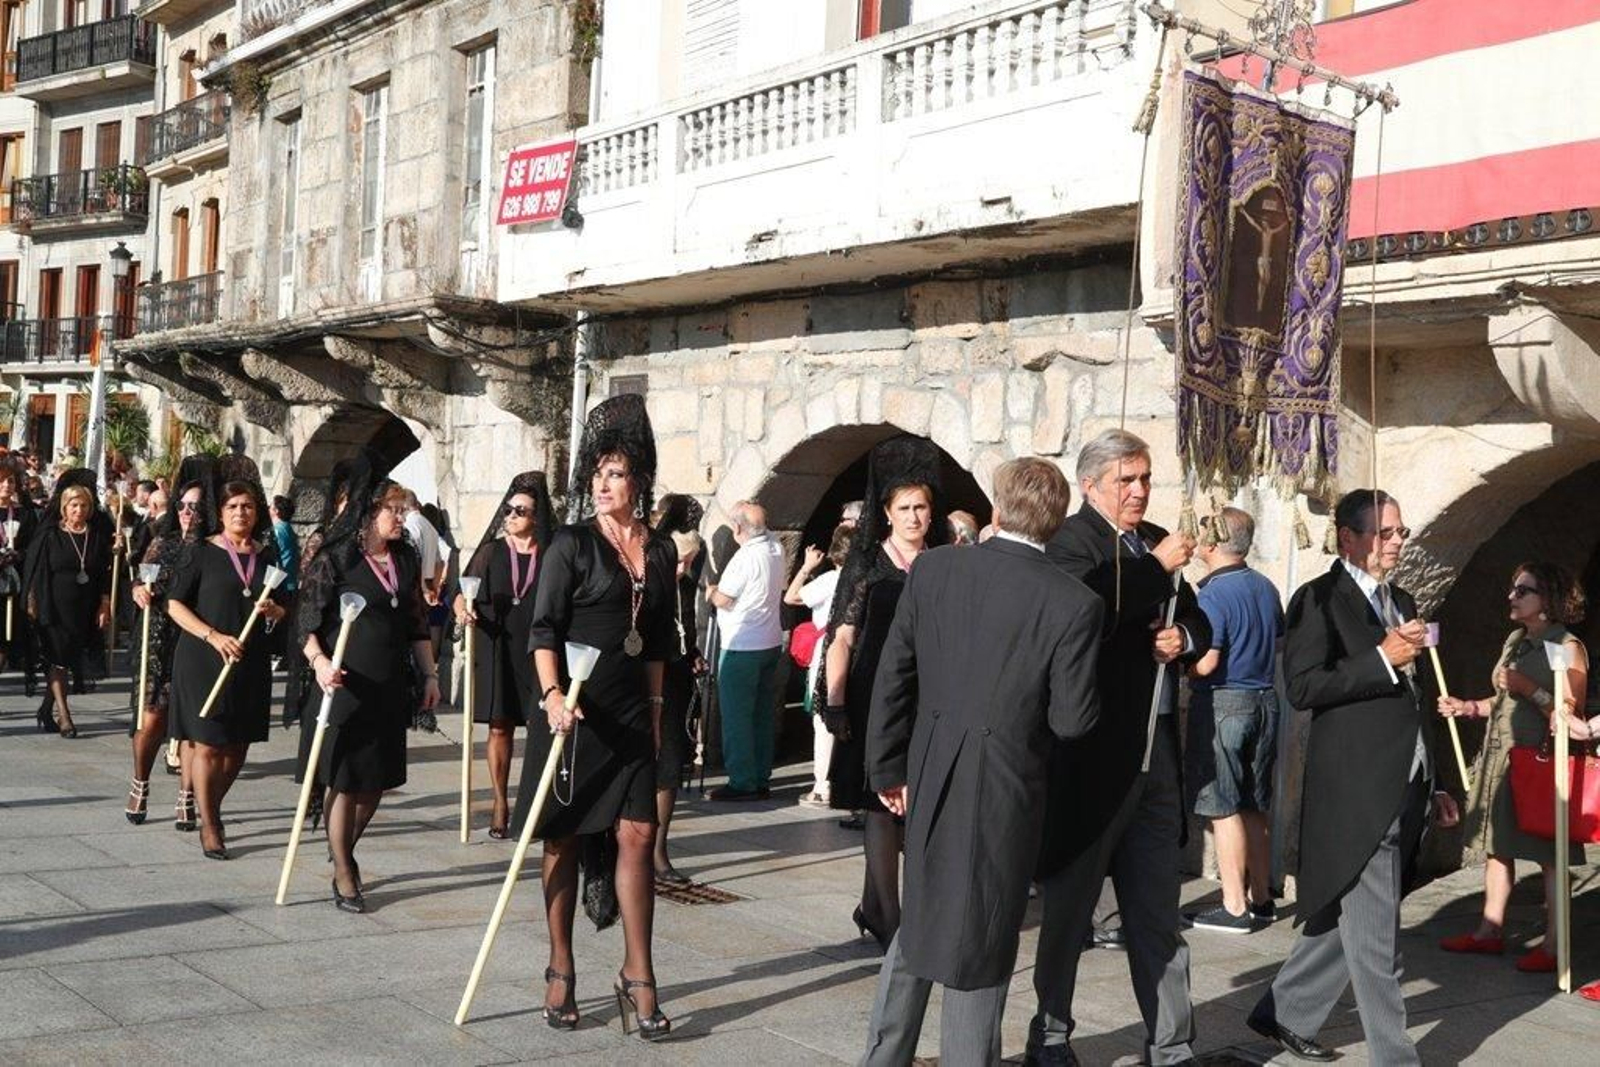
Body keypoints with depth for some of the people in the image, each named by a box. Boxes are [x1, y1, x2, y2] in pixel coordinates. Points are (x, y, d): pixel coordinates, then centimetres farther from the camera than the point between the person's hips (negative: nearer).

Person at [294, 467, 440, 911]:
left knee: (377, 779, 11)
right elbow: (306, 623, -9)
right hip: (345, 685, -6)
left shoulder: (406, 560, 10)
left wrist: (429, 675, 15)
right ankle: (343, 874, 15)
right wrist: (319, 661, -25)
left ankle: (345, 852, 34)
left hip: (390, 687, 6)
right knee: (345, 781, 1)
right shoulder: (333, 559, -8)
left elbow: (418, 625, 17)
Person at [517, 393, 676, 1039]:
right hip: (573, 711, -4)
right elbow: (543, 628, -10)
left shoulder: (660, 552, 9)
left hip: (630, 714, 4)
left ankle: (637, 977, 3)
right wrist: (552, 694, -23)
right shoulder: (572, 544, -5)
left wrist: (656, 707, 14)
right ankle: (561, 972, 16)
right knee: (564, 839, 6)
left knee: (637, 835, -2)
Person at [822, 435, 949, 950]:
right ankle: (890, 923, 7)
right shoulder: (865, 563, 0)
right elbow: (841, 638, -3)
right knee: (883, 806, -1)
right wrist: (834, 703, -10)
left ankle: (873, 910, 25)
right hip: (875, 702, -3)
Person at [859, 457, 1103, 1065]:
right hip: (1006, 787, -4)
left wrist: (889, 769, 9)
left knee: (921, 918, 21)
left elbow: (893, 675, -1)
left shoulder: (932, 569, -4)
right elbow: (1071, 719, -12)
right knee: (982, 936, 10)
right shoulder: (1074, 604, -13)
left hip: (930, 776, 4)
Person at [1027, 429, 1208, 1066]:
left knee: (1157, 907, 11)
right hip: (1094, 747, -6)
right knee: (1070, 899, 7)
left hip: (1157, 745, 7)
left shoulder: (1156, 541, 13)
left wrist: (1185, 638, -1)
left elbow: (1199, 623, 21)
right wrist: (1158, 569, -18)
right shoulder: (1072, 541, -8)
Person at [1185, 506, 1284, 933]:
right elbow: (1279, 644, 17)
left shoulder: (1213, 595, -17)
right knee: (1255, 806, 15)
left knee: (1223, 809, -1)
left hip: (1222, 704, -8)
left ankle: (1235, 908, 1)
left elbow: (1205, 663, -21)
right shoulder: (1266, 587, 7)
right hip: (1265, 701, 8)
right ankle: (1261, 898, 22)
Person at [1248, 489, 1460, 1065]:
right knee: (1374, 935, -3)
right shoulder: (1318, 599, -6)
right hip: (1356, 790, -8)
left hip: (1402, 792, 8)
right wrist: (1382, 659, -20)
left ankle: (1284, 1014, 28)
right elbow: (1302, 687, -16)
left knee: (1350, 919, 14)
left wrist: (1434, 785, 22)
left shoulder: (1402, 603, 18)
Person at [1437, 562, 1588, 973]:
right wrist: (1471, 708, 8)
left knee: (1548, 857, -1)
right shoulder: (1515, 641, 14)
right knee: (1496, 846, 12)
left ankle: (1552, 946, 5)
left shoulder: (1568, 647, -9)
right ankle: (1490, 931, 20)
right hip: (1500, 757, 8)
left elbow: (1571, 714, -15)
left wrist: (1528, 688, -20)